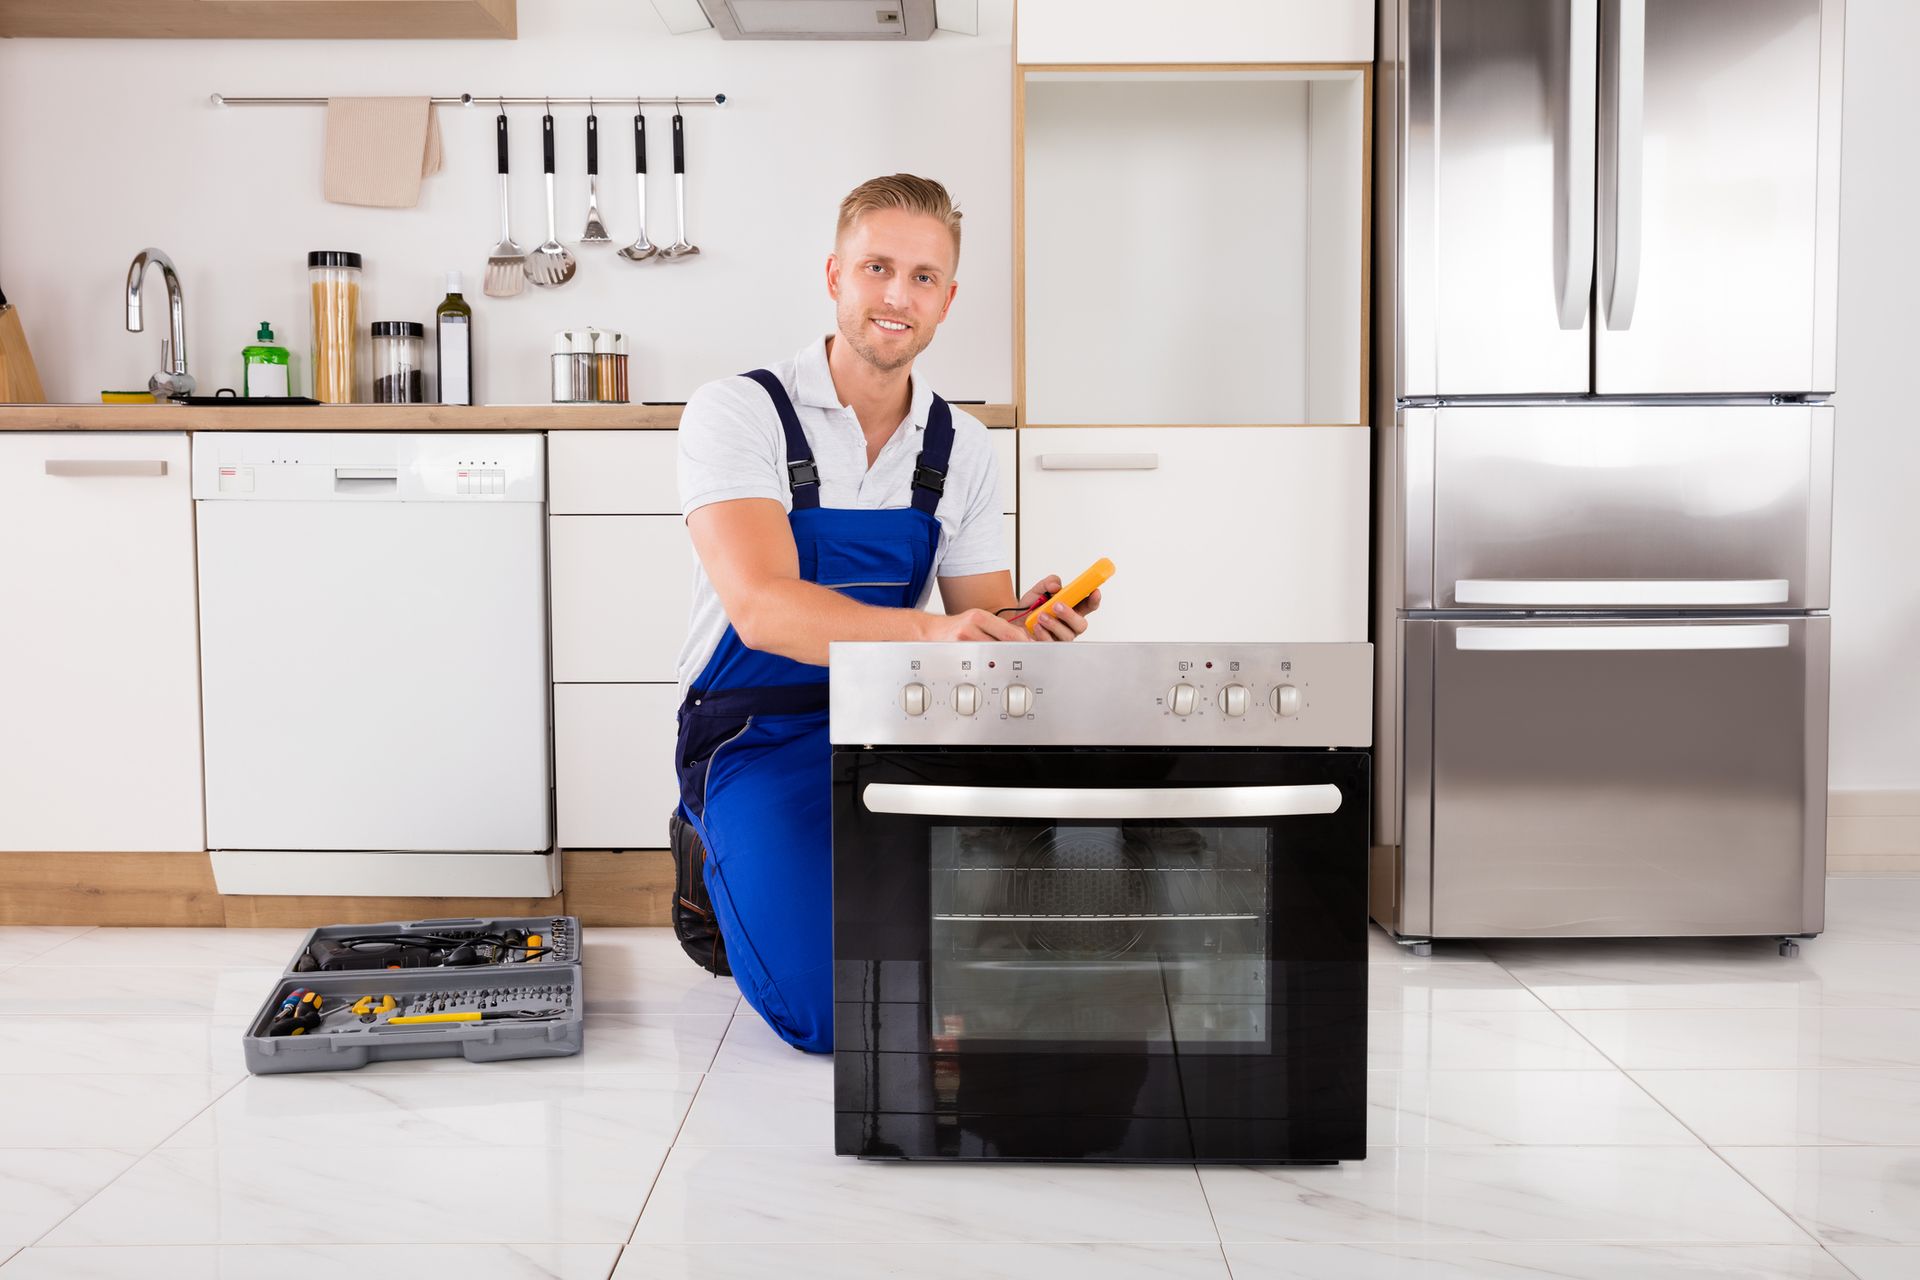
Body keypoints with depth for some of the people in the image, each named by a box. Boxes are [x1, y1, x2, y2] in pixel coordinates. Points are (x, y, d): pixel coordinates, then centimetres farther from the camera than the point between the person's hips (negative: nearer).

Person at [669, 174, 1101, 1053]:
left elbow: (976, 624, 5)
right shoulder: (737, 413, -13)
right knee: (834, 1015, -22)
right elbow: (764, 608, -27)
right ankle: (719, 859, 10)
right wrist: (925, 633, -43)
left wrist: (1023, 623, -20)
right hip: (758, 734, -5)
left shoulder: (961, 448, 4)